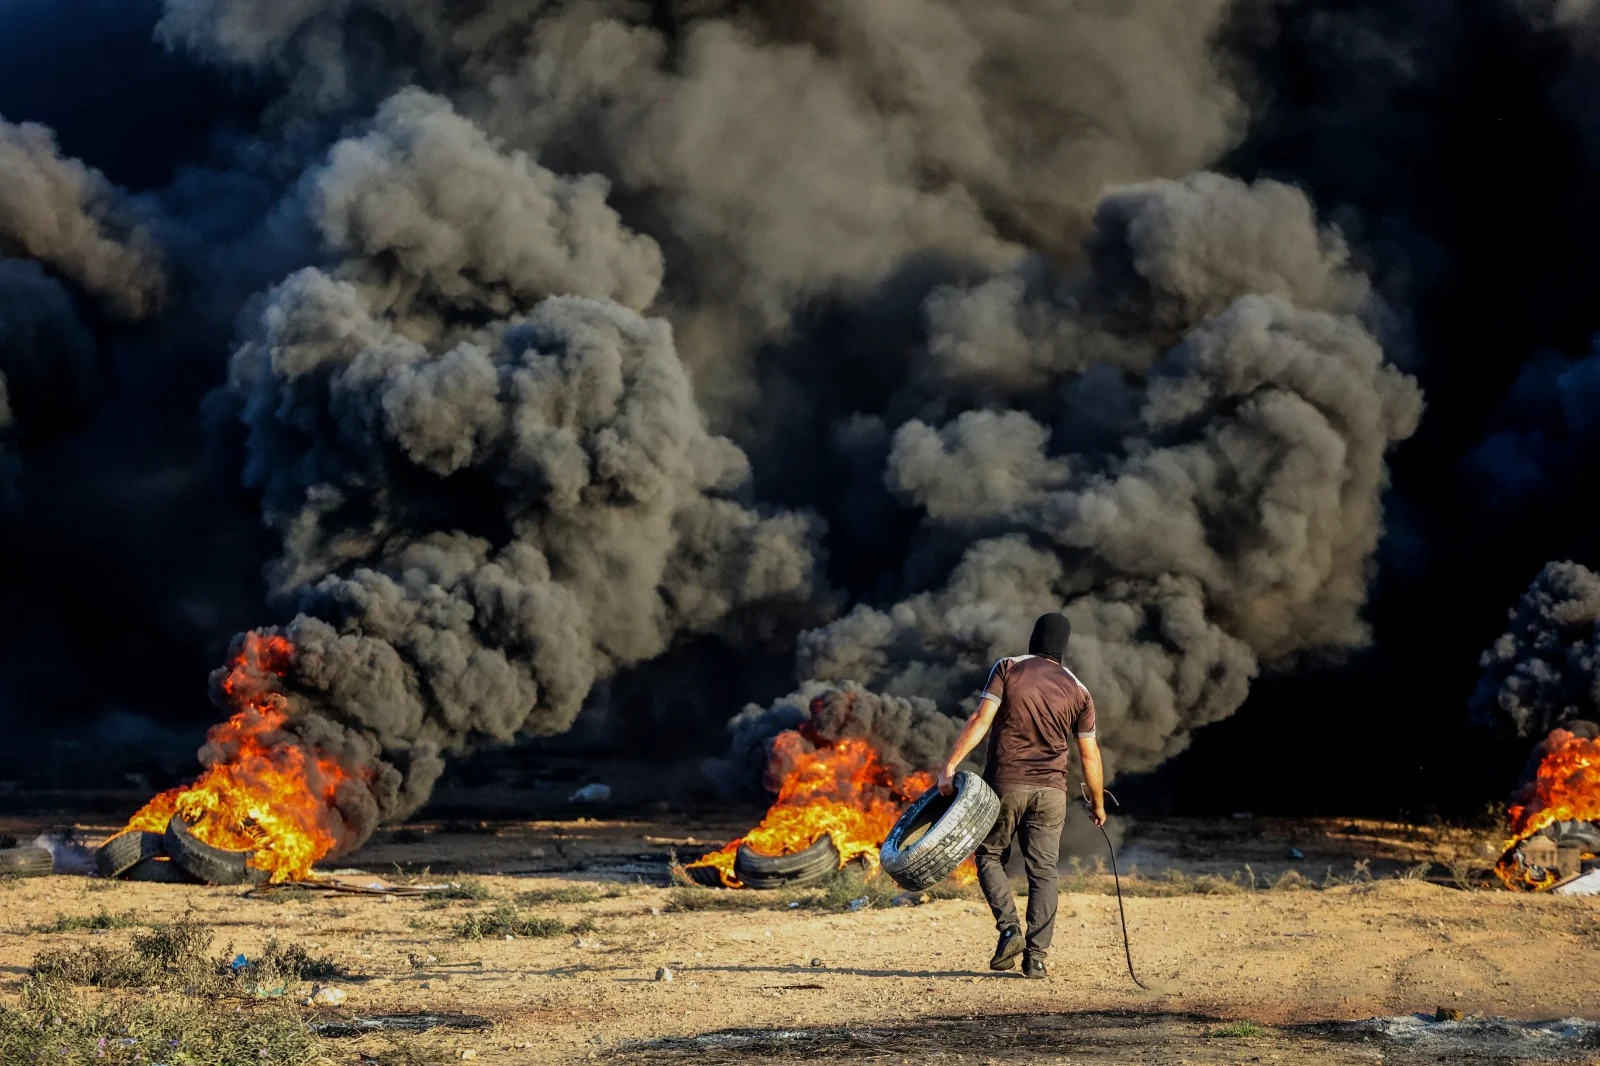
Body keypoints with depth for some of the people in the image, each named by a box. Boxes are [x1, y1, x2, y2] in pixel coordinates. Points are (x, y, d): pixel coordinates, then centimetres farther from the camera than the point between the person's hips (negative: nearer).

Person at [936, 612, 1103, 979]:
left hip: (1005, 783, -1)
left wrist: (950, 766, -11)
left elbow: (981, 720, -10)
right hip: (1050, 790, 2)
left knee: (990, 855, 14)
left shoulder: (1008, 669, 0)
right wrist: (1098, 803, 20)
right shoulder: (1078, 691, 6)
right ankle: (1036, 956, -3)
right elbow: (1089, 755, 8)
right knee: (1044, 870, 5)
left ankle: (1009, 928, -6)